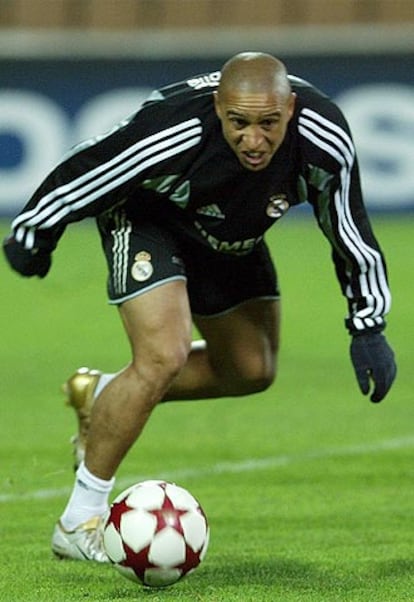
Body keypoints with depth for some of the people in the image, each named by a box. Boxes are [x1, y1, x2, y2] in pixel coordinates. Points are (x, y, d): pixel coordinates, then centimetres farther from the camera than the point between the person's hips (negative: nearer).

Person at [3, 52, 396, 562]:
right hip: (146, 217, -6)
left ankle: (102, 397, 33)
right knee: (164, 356, -24)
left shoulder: (325, 140, -31)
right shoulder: (171, 135, -41)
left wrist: (368, 325, -12)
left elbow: (348, 225, -13)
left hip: (234, 236, 6)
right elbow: (80, 176, -23)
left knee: (253, 370, 12)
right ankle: (79, 523, -11)